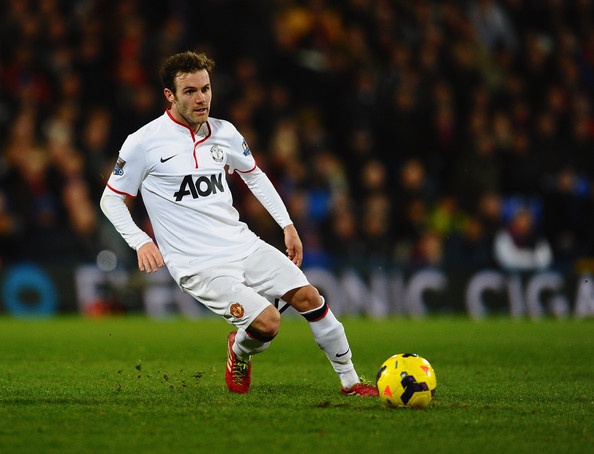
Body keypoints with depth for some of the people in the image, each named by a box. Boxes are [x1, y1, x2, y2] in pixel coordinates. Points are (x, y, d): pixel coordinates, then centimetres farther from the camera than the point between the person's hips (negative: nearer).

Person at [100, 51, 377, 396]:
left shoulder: (224, 133, 7)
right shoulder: (143, 144, -8)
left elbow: (254, 174, 24)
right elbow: (111, 200, 1)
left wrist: (287, 225, 18)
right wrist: (140, 242, -14)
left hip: (243, 245, 6)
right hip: (198, 265, -5)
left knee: (308, 296, -7)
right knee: (267, 323, -21)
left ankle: (350, 381, 7)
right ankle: (240, 352, 15)